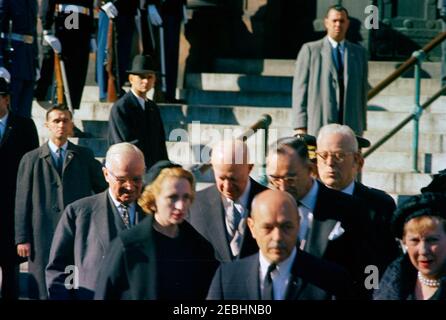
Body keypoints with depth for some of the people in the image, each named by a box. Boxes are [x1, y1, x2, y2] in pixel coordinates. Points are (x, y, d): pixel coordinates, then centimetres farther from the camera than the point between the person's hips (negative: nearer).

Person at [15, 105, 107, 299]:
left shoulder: (85, 156, 9)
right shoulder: (31, 159, 5)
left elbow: (102, 189, 14)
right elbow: (22, 202, 3)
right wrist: (22, 238, -2)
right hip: (44, 236, -1)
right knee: (45, 291, 0)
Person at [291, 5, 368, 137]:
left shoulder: (359, 53, 15)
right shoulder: (310, 50, 5)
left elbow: (362, 91, 16)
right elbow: (300, 90, 2)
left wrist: (362, 127, 11)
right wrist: (300, 126, -6)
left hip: (350, 127, 3)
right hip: (318, 127, -2)